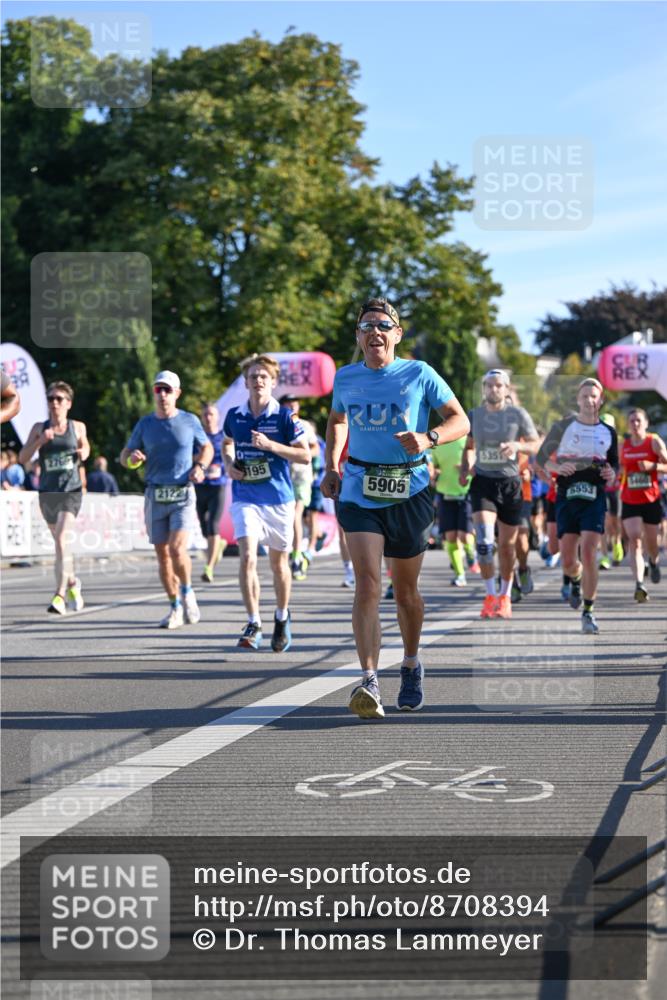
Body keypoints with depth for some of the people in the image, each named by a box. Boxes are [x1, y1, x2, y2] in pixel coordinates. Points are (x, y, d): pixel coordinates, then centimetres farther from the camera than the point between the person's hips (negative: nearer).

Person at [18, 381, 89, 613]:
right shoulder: (39, 428, 4)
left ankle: (60, 596, -22)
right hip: (47, 492, 3)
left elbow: (85, 447, 22)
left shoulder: (77, 427, 4)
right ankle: (72, 583, 38)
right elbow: (23, 458, -2)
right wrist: (40, 441, -16)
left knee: (61, 541, -19)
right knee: (60, 543, 15)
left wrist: (83, 453, 0)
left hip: (71, 492, -3)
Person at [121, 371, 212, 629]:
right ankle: (175, 607, 17)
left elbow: (206, 447, 16)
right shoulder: (145, 424, 7)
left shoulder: (190, 421, 3)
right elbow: (124, 455, 12)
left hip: (183, 495, -3)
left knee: (177, 549, -18)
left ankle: (187, 593, 8)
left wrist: (200, 467, -3)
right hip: (155, 495, 3)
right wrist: (131, 457, -12)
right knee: (162, 555, 4)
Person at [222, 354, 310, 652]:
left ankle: (282, 618, 33)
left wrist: (271, 445, -18)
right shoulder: (235, 415, 4)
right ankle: (253, 625, -13)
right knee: (247, 557, -17)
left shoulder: (285, 416, -6)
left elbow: (305, 456, -8)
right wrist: (229, 465, 5)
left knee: (279, 563, 11)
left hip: (279, 499, -1)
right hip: (245, 498, 1)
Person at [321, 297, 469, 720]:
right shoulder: (345, 378, 7)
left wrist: (428, 438, -19)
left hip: (409, 490, -1)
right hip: (359, 490, 1)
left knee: (406, 591, 11)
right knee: (368, 584, -16)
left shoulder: (419, 374, -2)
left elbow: (461, 420, 1)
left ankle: (412, 667, 36)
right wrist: (332, 468, 13)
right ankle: (369, 682, -23)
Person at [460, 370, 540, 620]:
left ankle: (505, 596, 23)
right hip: (483, 482, 1)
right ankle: (490, 596, -5)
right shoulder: (474, 415, 7)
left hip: (510, 484, -1)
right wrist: (465, 468, 3)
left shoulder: (518, 414, 0)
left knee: (507, 545, 6)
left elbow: (536, 445, -2)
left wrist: (517, 445, -21)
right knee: (484, 541, -16)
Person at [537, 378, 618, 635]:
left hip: (595, 498, 0)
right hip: (567, 497, 0)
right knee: (567, 562, 1)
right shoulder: (563, 426, 3)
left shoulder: (608, 432, 10)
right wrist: (557, 467, -14)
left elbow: (614, 463, 21)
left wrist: (612, 473, -2)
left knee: (589, 553, -15)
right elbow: (541, 457, 6)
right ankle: (576, 581, 39)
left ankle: (588, 612, -6)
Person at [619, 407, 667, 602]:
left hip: (651, 500, -1)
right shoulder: (623, 445, 6)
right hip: (630, 501, 1)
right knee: (634, 540, -15)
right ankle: (639, 584, -24)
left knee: (651, 541, 12)